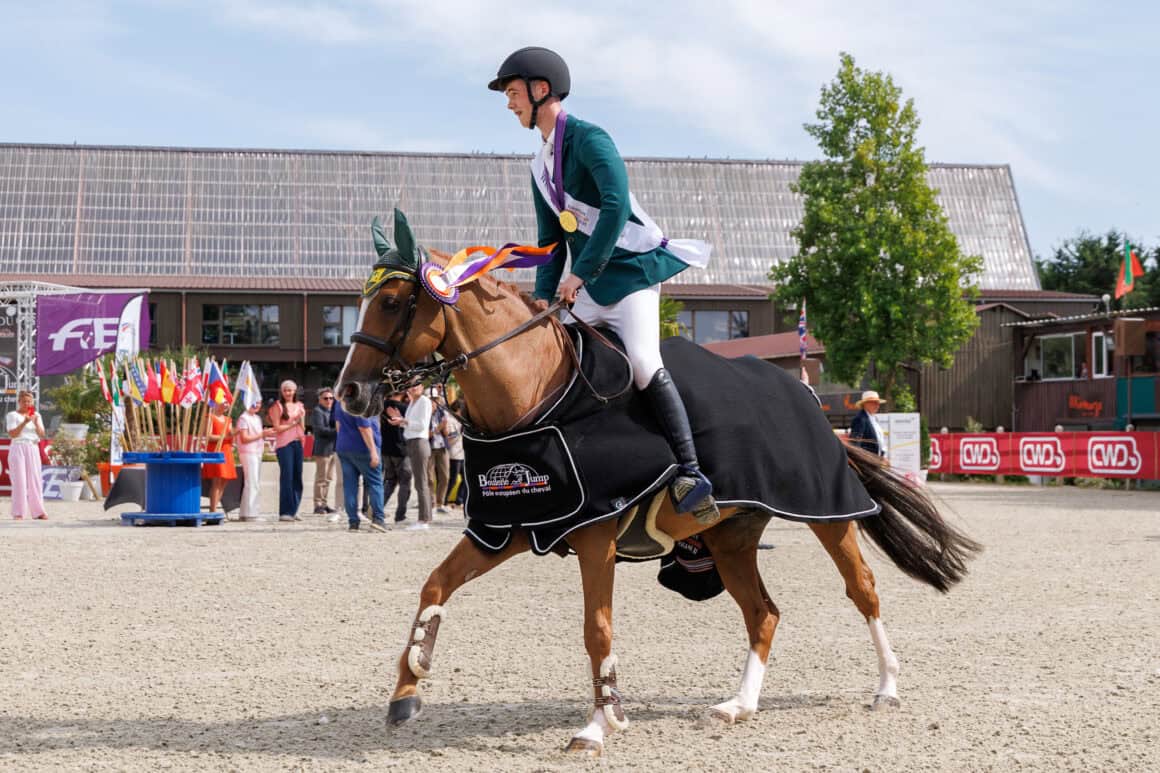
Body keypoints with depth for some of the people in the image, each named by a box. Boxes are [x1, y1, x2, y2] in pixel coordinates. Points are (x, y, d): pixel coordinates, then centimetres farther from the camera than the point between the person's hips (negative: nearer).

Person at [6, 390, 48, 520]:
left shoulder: (36, 415, 13)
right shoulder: (12, 415, 1)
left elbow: (42, 435, 5)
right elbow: (12, 434, -10)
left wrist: (35, 421, -9)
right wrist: (24, 422, -20)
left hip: (33, 448, 4)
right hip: (18, 448, -4)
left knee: (35, 479, 1)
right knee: (19, 480, -7)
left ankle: (38, 511, 4)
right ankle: (18, 513, -6)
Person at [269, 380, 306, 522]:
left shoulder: (299, 406, 16)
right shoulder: (278, 406, 0)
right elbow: (277, 428, -5)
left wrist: (301, 419, -2)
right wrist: (292, 424, -10)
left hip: (298, 443, 6)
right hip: (284, 444, -6)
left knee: (297, 477, 5)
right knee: (287, 477, -9)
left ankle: (293, 511, 12)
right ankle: (284, 512, -8)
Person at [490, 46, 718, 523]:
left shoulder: (588, 139, -12)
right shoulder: (541, 166, 14)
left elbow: (616, 206, -26)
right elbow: (551, 240, 18)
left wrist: (581, 273, -25)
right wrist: (543, 295, 5)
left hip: (632, 271, -9)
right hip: (587, 288, 9)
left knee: (644, 364, -25)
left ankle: (690, 473, -22)